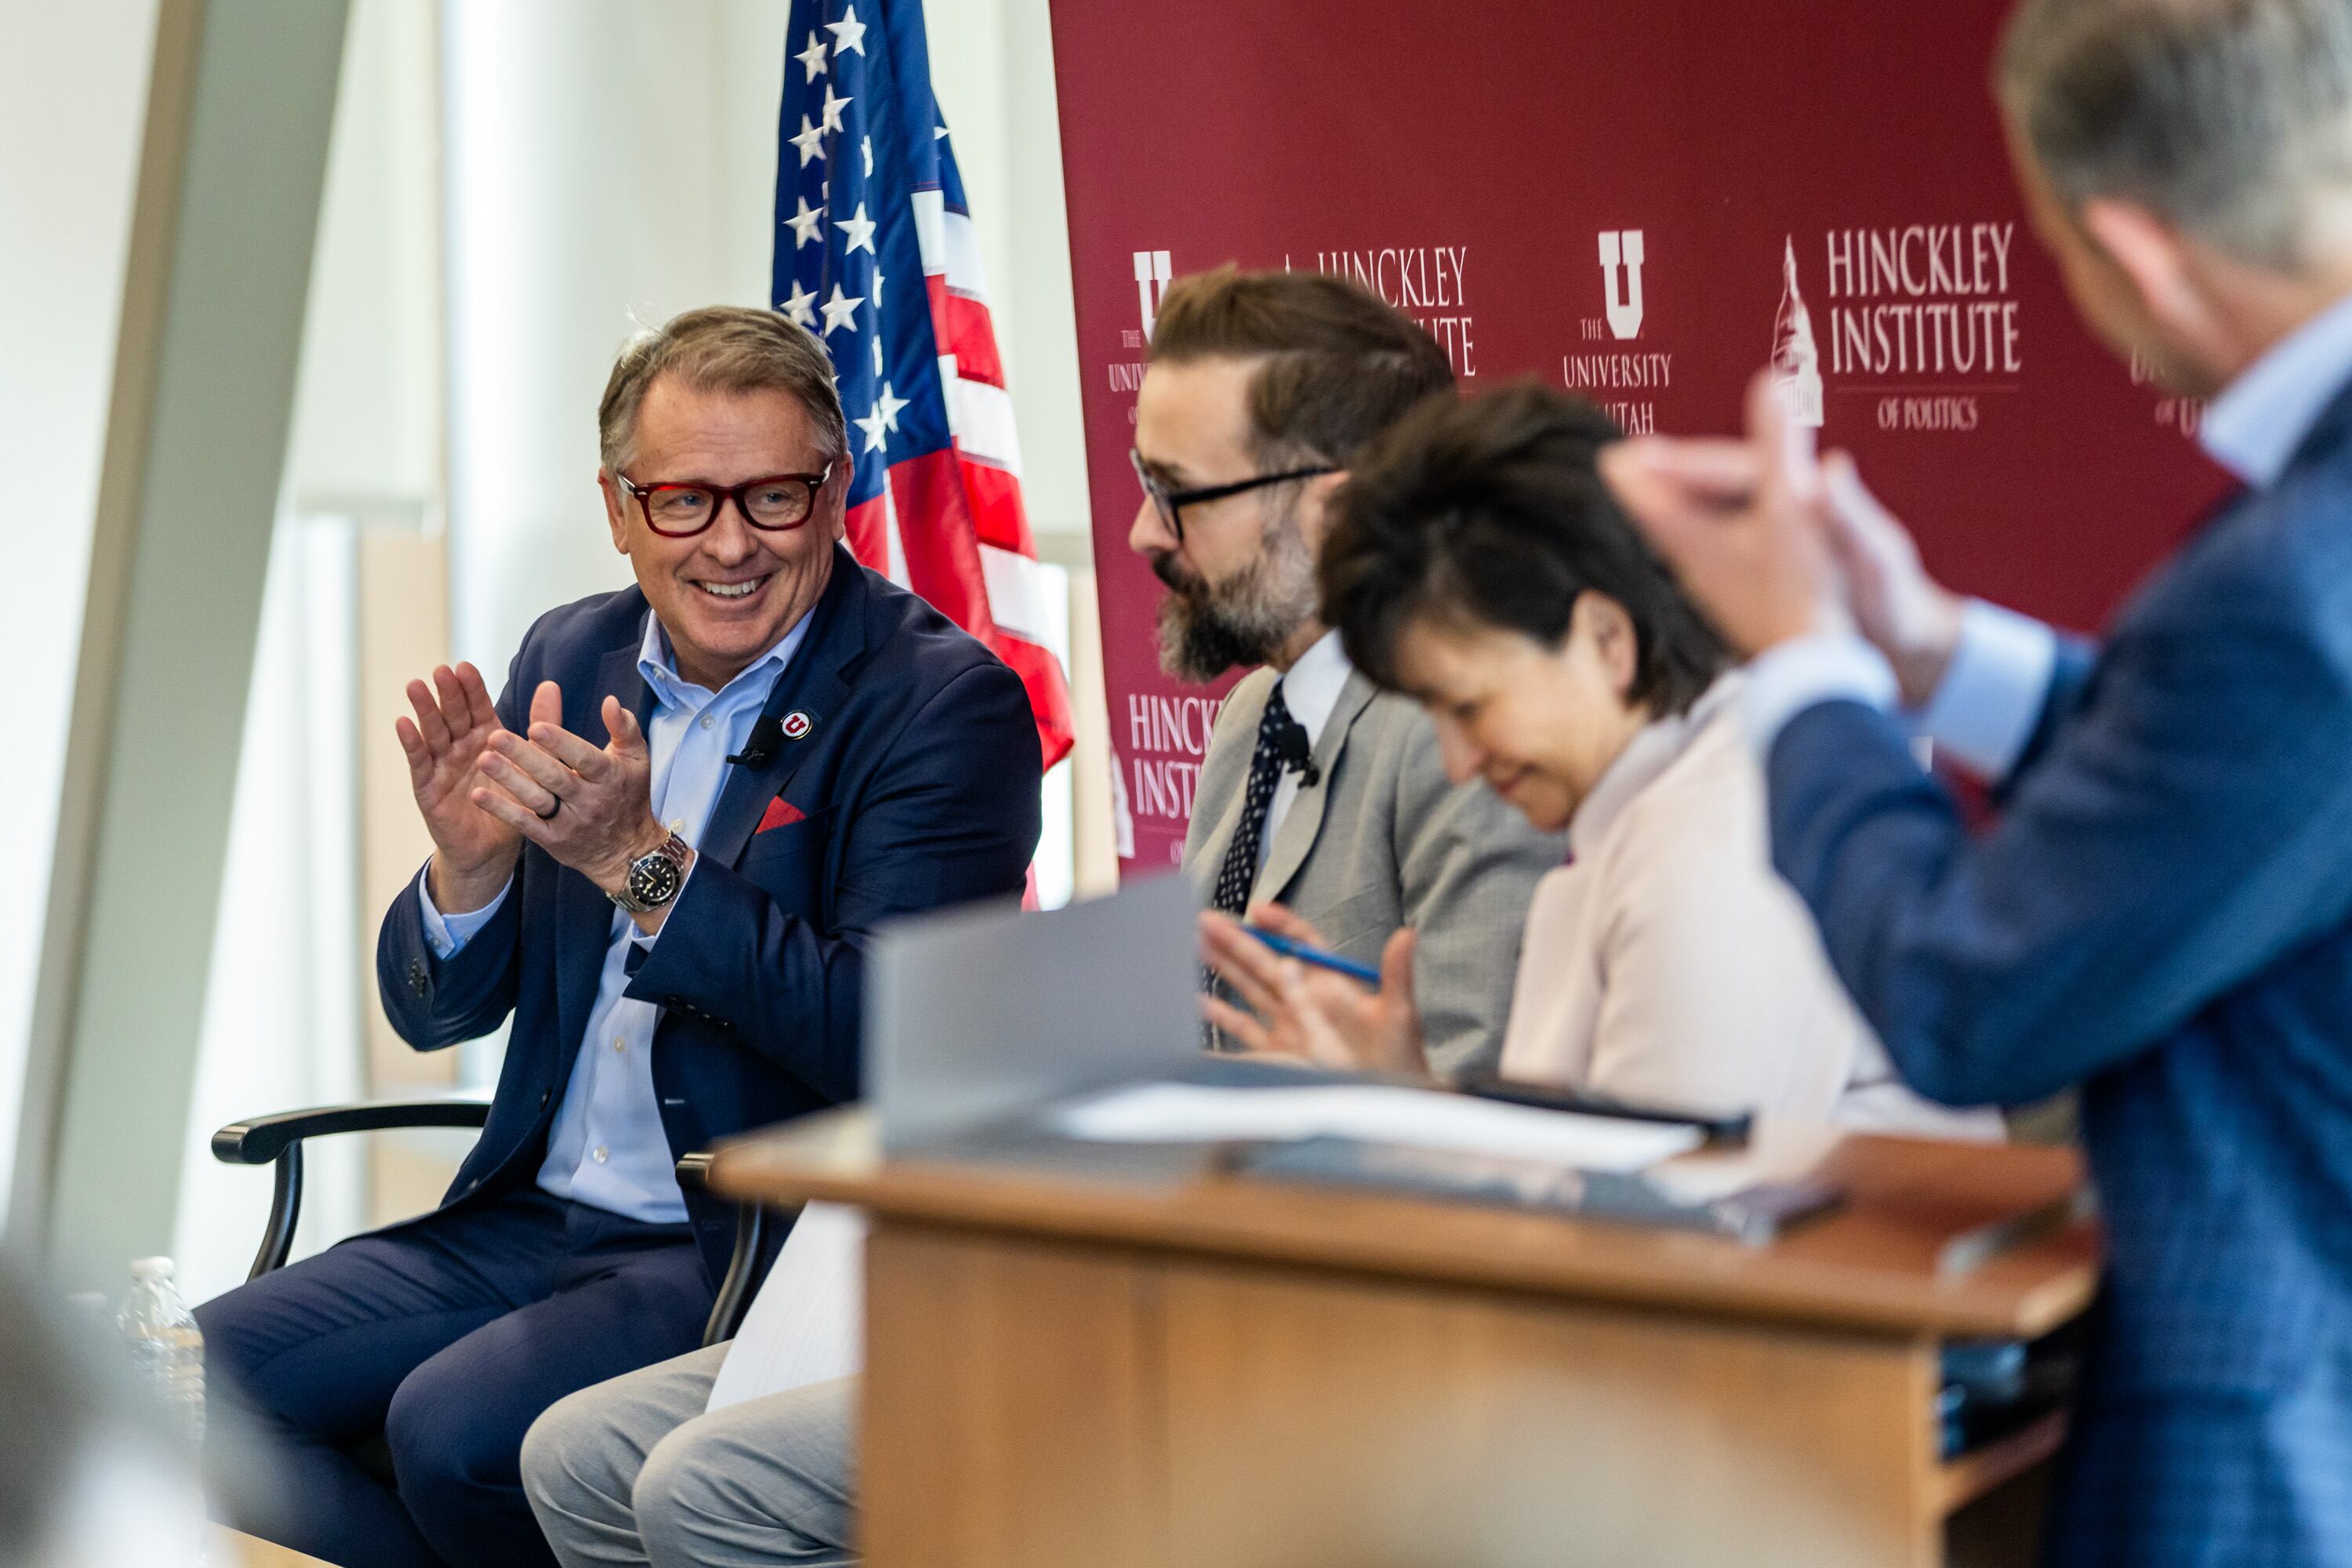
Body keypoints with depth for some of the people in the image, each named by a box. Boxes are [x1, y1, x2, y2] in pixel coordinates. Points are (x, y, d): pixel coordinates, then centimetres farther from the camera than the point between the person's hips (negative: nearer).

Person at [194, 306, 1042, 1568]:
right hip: (534, 1216, 7)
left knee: (454, 1427, -28)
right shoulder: (570, 658, 9)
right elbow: (434, 1014, 11)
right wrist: (468, 866, -12)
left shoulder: (946, 703, -10)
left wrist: (645, 861, -25)